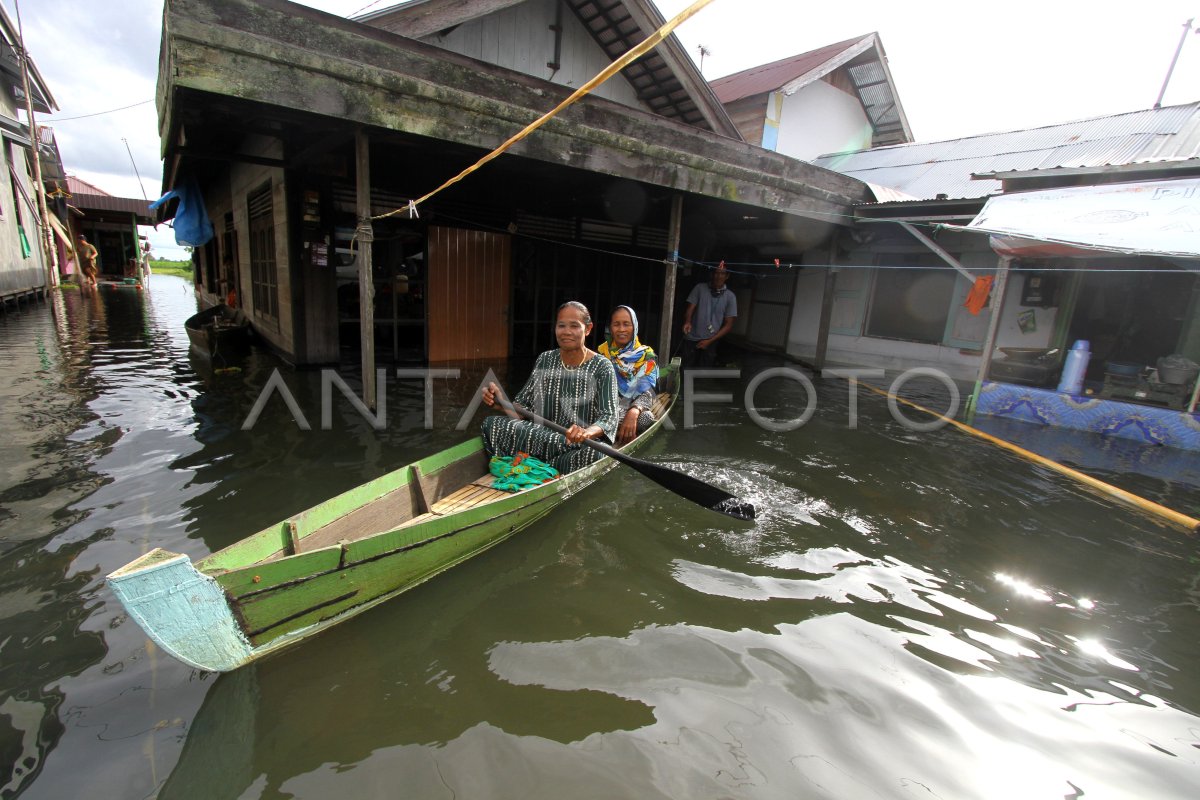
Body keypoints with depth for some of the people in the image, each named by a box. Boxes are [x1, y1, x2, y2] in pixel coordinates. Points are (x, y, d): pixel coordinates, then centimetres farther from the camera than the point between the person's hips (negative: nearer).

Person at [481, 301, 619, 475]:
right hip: (543, 436, 3)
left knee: (592, 452, -38)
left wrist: (587, 432, -37)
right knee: (491, 424, -15)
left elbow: (609, 417, -15)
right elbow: (524, 407, 5)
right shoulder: (545, 360, 8)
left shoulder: (602, 367, -5)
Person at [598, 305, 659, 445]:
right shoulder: (602, 353, 8)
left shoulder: (647, 355, 5)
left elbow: (647, 392, -7)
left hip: (635, 409, 0)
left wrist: (633, 412, -30)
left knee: (646, 418, -34)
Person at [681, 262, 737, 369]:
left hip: (710, 342, 0)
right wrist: (687, 322, -25)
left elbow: (728, 324, 0)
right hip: (691, 339, 0)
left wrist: (710, 340, -9)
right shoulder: (700, 288, 2)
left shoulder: (730, 297, 1)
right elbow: (690, 308, -1)